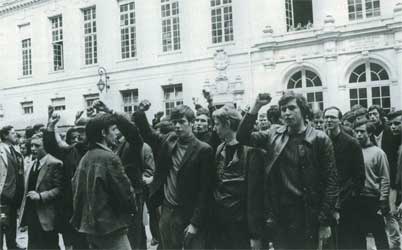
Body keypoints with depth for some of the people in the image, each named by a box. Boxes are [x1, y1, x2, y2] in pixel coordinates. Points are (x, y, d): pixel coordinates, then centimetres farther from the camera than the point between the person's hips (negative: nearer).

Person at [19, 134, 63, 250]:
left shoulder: (55, 164, -11)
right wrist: (23, 212, 12)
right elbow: (28, 189, 18)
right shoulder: (32, 164, 14)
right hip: (31, 215, 7)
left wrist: (40, 196, -23)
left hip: (46, 217, -7)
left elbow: (59, 189, -14)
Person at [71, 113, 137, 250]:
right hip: (110, 226, -9)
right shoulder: (109, 158, -17)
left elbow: (75, 186, 12)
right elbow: (124, 189, -16)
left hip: (89, 225, 9)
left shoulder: (84, 158, 8)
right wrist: (132, 207, 3)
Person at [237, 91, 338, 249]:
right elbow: (242, 137, 3)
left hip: (307, 218, -3)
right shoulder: (274, 136, 7)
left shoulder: (319, 139, -5)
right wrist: (256, 107, -6)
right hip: (279, 216, 3)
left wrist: (324, 222, -10)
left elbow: (330, 181, -6)